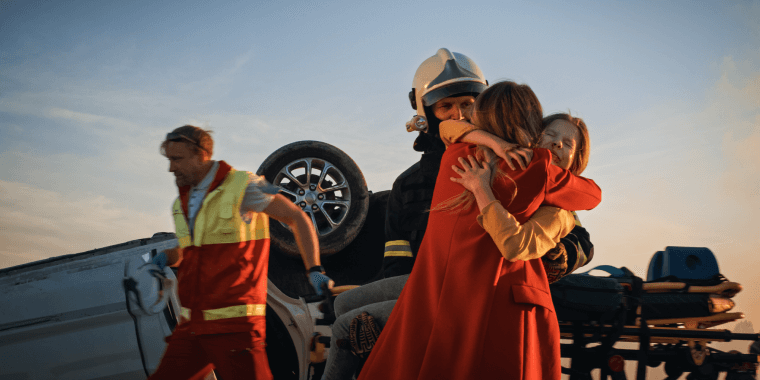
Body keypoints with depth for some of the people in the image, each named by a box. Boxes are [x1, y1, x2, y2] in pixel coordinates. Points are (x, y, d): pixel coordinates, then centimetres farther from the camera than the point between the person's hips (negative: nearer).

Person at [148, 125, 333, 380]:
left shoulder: (241, 187, -7)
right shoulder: (183, 201, 14)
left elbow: (297, 218, -4)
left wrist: (314, 270, -13)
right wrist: (165, 258, 7)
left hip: (234, 324, -7)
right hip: (191, 325, 7)